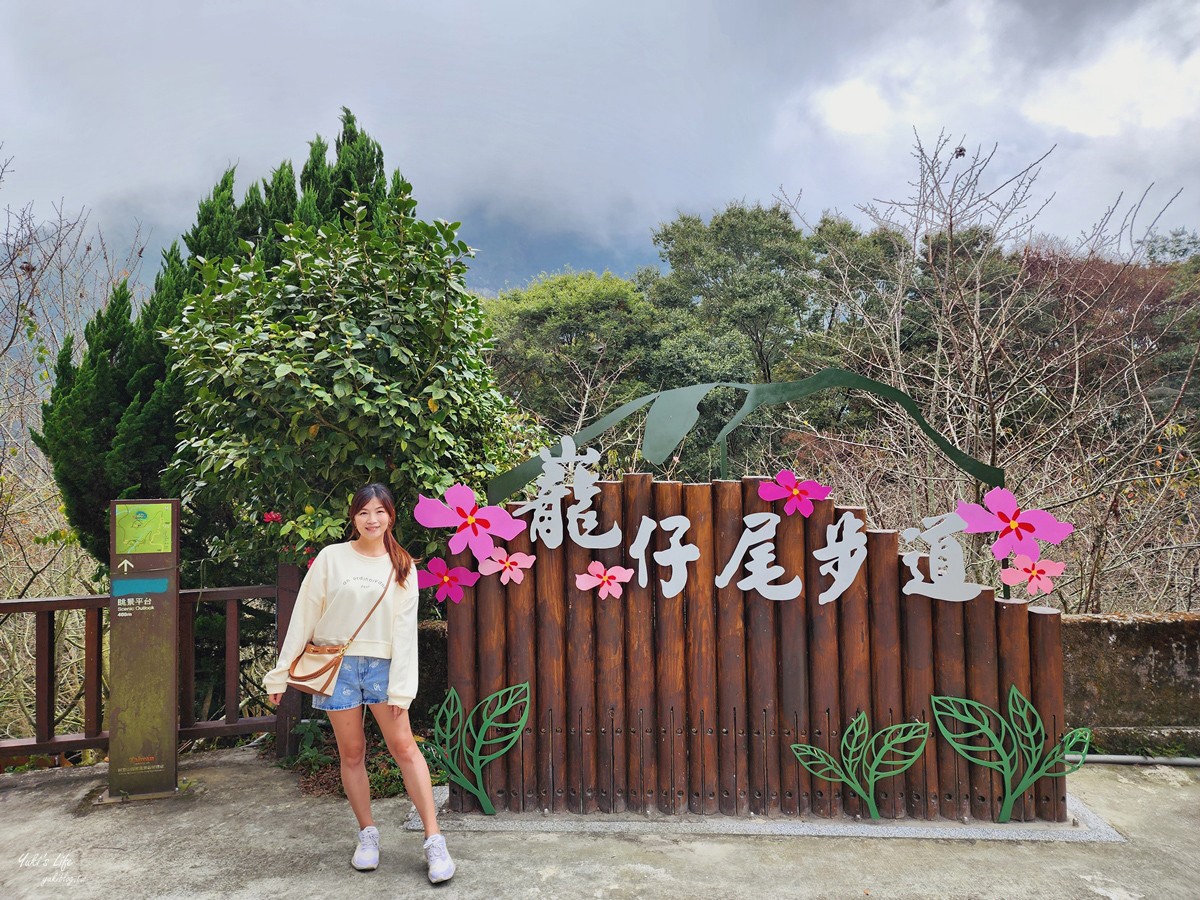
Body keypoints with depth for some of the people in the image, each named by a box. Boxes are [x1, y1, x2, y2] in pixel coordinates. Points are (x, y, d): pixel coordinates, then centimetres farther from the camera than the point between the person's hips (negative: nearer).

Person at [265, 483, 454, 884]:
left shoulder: (402, 566, 3)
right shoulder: (332, 557, 0)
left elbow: (405, 627, -1)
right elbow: (304, 616, 2)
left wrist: (402, 686, -7)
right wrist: (281, 673, 1)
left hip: (382, 664, 0)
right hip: (336, 664, 0)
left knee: (404, 748, -5)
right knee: (352, 753, 7)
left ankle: (434, 841, 0)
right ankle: (368, 835, 24)